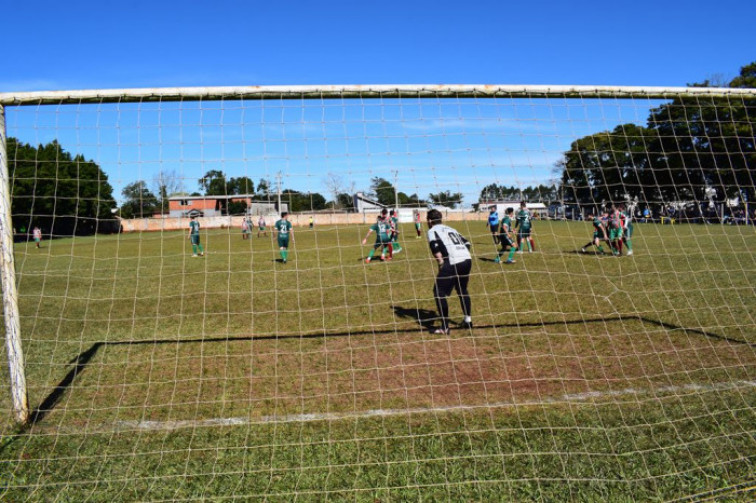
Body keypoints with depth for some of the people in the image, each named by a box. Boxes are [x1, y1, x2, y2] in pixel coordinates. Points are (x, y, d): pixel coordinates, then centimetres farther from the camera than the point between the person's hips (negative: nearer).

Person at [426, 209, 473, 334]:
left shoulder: (432, 231, 7)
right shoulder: (450, 229, 28)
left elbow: (435, 246, -12)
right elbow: (467, 243, 22)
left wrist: (441, 262, -7)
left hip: (453, 263, -7)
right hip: (467, 259, 7)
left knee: (439, 292, 2)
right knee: (462, 290, 27)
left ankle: (445, 327, -1)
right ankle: (468, 320, 34)